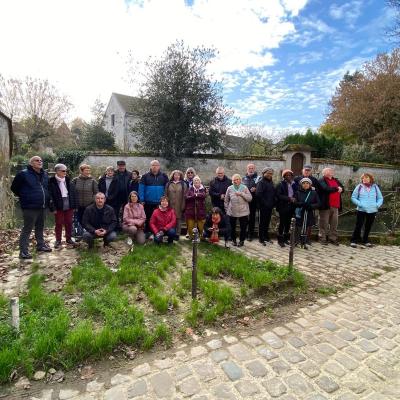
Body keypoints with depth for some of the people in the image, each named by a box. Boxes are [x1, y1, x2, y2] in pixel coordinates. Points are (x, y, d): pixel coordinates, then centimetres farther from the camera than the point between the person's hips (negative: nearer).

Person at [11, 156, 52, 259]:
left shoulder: (44, 174, 10)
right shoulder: (23, 174, -9)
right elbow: (14, 188, -1)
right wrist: (24, 197, 3)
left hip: (42, 207, 7)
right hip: (30, 207, -6)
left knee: (40, 227, 18)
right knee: (27, 229, -3)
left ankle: (41, 245, 31)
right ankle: (23, 251, 4)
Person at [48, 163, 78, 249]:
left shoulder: (68, 180, 7)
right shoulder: (52, 181, -6)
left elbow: (73, 193, 8)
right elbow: (50, 195, -8)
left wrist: (74, 206, 3)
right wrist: (53, 208, -13)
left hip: (69, 206, 4)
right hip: (59, 207, -3)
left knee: (69, 223, 11)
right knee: (58, 224, 8)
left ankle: (68, 239, 25)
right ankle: (58, 240, 21)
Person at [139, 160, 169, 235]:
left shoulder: (164, 176, 2)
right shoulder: (145, 176, 0)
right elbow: (141, 188, -2)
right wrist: (142, 200, -9)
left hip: (160, 203, 0)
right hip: (148, 202, 0)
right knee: (148, 219, 12)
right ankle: (147, 233, 24)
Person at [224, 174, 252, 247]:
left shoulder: (244, 188, -1)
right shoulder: (230, 188, 1)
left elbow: (250, 198, -7)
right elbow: (226, 200, 8)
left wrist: (242, 194, -17)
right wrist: (226, 209, 7)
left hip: (243, 211, -1)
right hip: (232, 212, 1)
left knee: (243, 227, 6)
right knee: (232, 227, 10)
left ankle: (241, 240, 24)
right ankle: (233, 240, 29)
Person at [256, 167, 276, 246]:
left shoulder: (271, 182, 13)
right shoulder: (261, 182, -11)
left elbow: (274, 193, 18)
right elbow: (258, 194, -20)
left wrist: (274, 202, 5)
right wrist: (264, 203, -17)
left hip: (270, 206, 7)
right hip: (263, 206, -7)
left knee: (267, 222, 15)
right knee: (262, 222, 2)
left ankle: (266, 237, 27)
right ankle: (261, 239, 11)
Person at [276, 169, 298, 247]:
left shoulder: (294, 184, 8)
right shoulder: (281, 185, -4)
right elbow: (279, 195, -13)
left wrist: (294, 199, -8)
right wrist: (289, 198, -21)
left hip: (291, 207, 4)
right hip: (283, 207, -4)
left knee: (288, 223, 10)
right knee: (282, 223, -1)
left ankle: (286, 238, 24)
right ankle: (280, 240, 9)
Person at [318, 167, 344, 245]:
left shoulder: (336, 180, 19)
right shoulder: (322, 181, -4)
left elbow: (342, 188, 13)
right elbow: (326, 189, -20)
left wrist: (340, 189, -8)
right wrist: (336, 188, -10)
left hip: (335, 206, 6)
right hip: (326, 206, -6)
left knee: (334, 223, 10)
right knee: (324, 223, 0)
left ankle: (333, 238, 19)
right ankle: (323, 238, 9)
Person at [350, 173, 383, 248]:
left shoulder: (375, 187, 5)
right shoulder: (359, 186, -1)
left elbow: (380, 198, 11)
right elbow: (353, 197, 1)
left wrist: (377, 205, -7)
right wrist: (359, 204, -13)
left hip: (372, 211, 3)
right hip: (361, 210, -3)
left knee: (368, 227, 12)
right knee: (358, 226, -3)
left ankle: (365, 241, 26)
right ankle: (354, 240, 7)